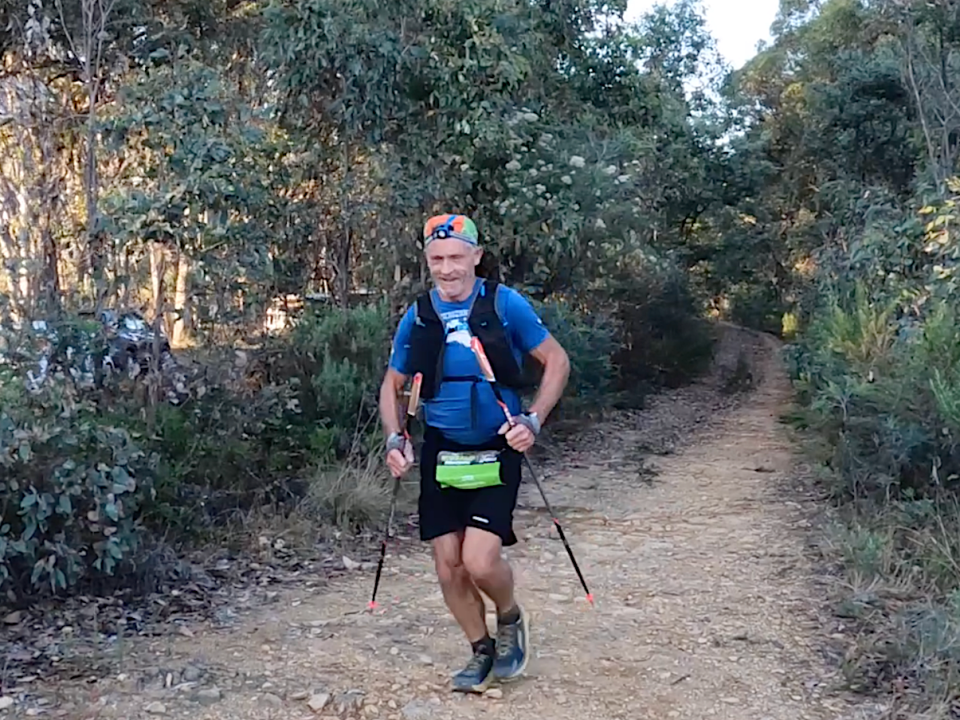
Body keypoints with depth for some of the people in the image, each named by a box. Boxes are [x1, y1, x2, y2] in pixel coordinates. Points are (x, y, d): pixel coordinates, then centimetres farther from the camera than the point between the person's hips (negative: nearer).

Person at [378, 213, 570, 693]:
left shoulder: (505, 304, -10)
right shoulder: (417, 317, -1)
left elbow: (557, 361, -1)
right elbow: (392, 384, 11)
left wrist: (533, 420, -13)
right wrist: (395, 439, -4)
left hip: (496, 452, -3)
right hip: (441, 454, 4)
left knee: (480, 561, -15)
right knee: (448, 567, 5)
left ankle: (511, 619, 19)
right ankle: (482, 650, 28)